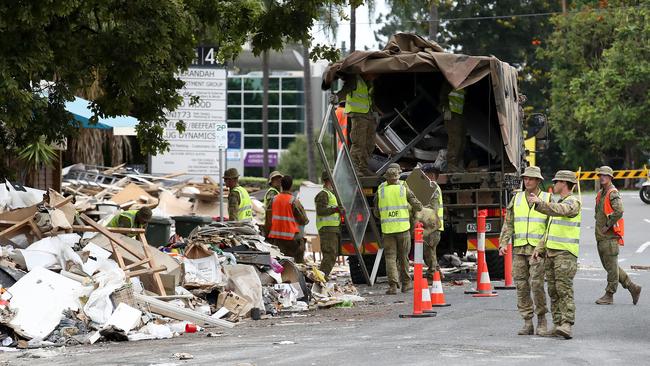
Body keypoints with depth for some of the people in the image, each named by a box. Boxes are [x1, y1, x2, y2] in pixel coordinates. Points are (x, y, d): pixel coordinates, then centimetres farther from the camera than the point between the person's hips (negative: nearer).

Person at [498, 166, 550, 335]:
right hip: (519, 250, 3)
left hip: (538, 250, -3)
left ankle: (541, 320, 4)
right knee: (522, 286, 1)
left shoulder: (547, 199, 3)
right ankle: (528, 323, 7)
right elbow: (508, 224, 10)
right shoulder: (517, 199, 11)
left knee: (537, 285, -13)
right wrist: (503, 243, -3)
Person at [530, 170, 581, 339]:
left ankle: (567, 325, -23)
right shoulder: (559, 203, 22)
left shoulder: (573, 202, -8)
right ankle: (558, 325, 7)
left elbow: (559, 211, -30)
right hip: (551, 253, 9)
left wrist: (539, 203, -42)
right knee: (553, 292, 6)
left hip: (566, 253, -9)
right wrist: (539, 249, 14)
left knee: (564, 290, -16)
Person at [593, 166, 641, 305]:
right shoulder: (600, 194, 17)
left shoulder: (613, 193, -11)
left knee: (611, 266, -3)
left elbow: (619, 211, -26)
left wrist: (607, 226, -19)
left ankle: (609, 295, 1)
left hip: (610, 236, -10)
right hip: (601, 237, 10)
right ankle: (633, 288, 18)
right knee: (609, 266, 12)